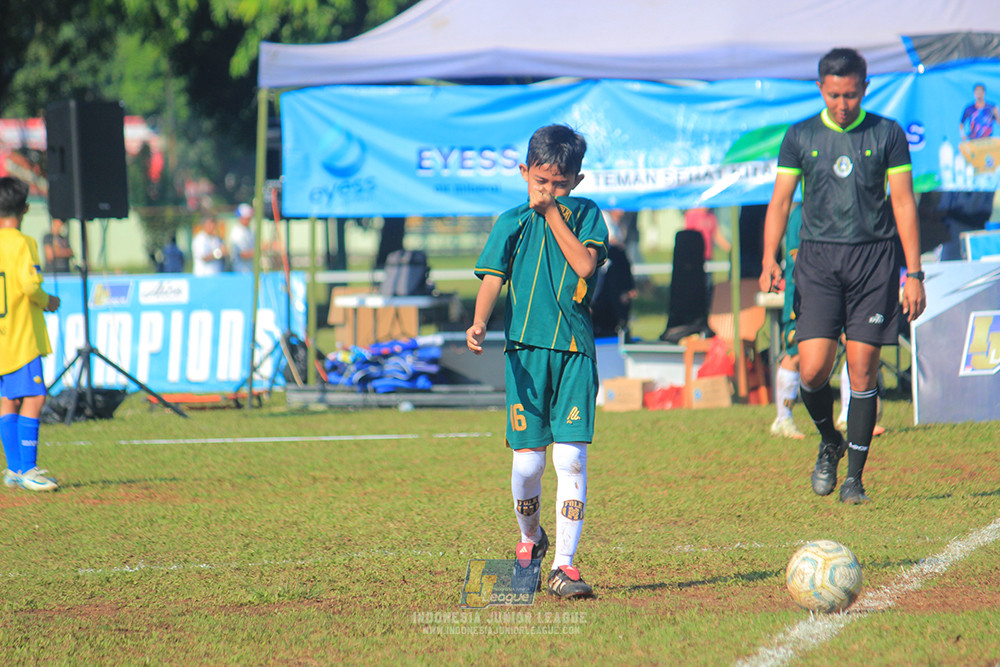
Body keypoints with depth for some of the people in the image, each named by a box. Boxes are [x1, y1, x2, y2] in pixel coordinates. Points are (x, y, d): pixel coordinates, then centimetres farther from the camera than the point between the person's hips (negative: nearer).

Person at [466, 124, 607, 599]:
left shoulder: (587, 216, 9)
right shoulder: (512, 224, 8)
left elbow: (584, 264, -8)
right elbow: (492, 279, -2)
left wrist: (553, 212, -5)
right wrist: (479, 323, -19)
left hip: (575, 350, 0)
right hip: (526, 348, 0)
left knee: (571, 458, -9)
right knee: (528, 460, -1)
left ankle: (563, 564, -8)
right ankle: (529, 539, 28)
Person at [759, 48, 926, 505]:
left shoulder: (887, 135, 5)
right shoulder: (800, 137, 8)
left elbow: (903, 204, 4)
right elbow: (780, 201, 7)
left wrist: (914, 274, -1)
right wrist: (769, 259, -9)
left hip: (873, 257, -1)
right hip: (818, 259, 1)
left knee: (862, 370, -3)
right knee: (813, 369, -10)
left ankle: (854, 478, 6)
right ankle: (829, 443, 20)